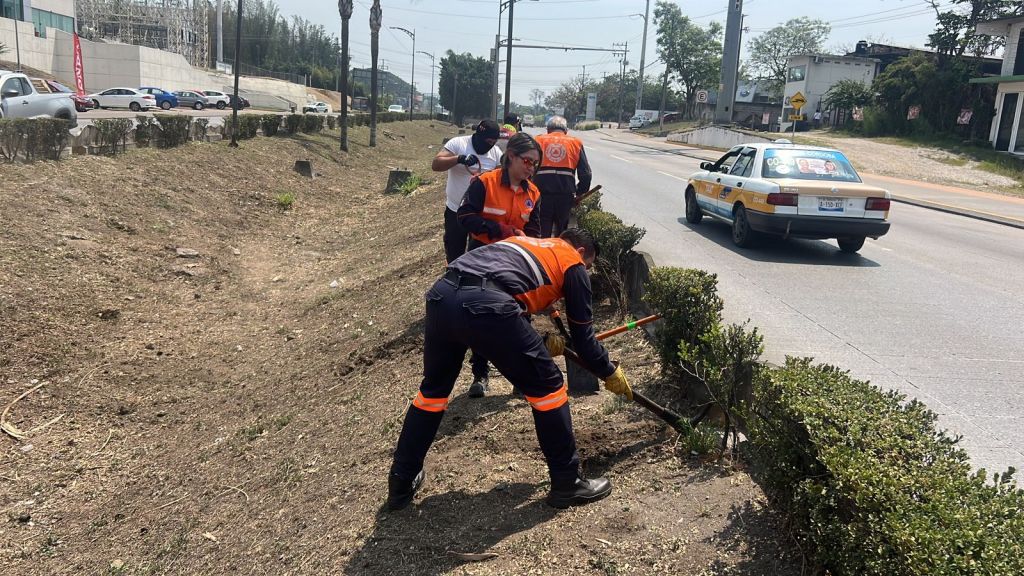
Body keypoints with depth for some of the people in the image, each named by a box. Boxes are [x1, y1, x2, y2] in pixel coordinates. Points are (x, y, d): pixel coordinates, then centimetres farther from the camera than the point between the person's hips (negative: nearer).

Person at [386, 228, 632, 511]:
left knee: (433, 388, 26)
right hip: (485, 306, -7)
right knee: (547, 388, 12)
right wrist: (610, 373, 37)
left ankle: (401, 483, 35)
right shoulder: (572, 263, 20)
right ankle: (567, 484, 23)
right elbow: (582, 334, 23)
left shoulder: (525, 243, 38)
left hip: (441, 295, 7)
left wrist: (540, 343, 46)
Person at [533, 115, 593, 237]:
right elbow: (586, 175, 6)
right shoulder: (575, 143, 12)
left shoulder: (539, 140, 10)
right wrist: (579, 194, 17)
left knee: (542, 234, 7)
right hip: (565, 195, 1)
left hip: (542, 194, 0)